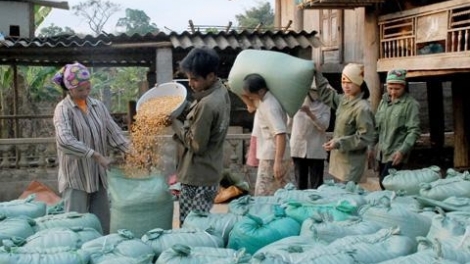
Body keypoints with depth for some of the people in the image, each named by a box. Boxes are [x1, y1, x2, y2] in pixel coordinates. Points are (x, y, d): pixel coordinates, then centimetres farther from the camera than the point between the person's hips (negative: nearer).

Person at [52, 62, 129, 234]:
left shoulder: (98, 106, 8)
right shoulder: (63, 109, -10)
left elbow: (114, 133, 7)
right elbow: (65, 141, -25)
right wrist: (96, 156, -28)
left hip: (98, 175, 5)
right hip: (75, 177, -5)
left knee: (102, 225, 10)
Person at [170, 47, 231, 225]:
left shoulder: (207, 104, -25)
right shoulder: (220, 91, 5)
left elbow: (196, 144, -20)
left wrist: (174, 122, -12)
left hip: (197, 178, -10)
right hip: (209, 172, 10)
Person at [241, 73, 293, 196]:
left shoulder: (270, 106, -21)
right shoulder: (264, 101, 8)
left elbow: (281, 134, -28)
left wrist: (277, 162, -32)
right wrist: (243, 93, 14)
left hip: (272, 158, -10)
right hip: (269, 156, 10)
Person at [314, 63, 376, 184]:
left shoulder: (362, 108, -20)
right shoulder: (344, 99, 5)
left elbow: (366, 137, -20)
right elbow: (326, 93, 22)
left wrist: (339, 143, -22)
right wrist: (316, 73, 16)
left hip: (351, 163, -8)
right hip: (340, 159, 8)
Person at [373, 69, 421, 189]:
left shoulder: (410, 104, -10)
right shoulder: (384, 101, 9)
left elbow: (414, 131, -14)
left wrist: (402, 151, -22)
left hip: (396, 153, -7)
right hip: (381, 151, 7)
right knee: (382, 183, 12)